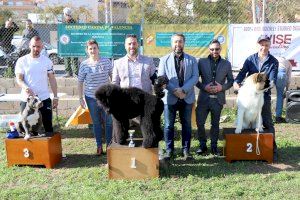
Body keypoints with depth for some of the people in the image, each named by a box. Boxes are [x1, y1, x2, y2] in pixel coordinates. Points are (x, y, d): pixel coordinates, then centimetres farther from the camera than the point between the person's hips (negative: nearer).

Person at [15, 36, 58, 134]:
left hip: (44, 99, 1)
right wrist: (26, 87, -26)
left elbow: (52, 79, 6)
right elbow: (19, 79, -5)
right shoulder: (22, 61, 0)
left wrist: (55, 97, 2)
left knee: (48, 125, 8)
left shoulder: (47, 61, 4)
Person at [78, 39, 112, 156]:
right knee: (96, 123, 11)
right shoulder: (84, 65, -3)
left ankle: (109, 145, 20)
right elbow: (80, 82, 3)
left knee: (109, 122, 4)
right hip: (91, 98, 0)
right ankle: (99, 146, 23)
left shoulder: (106, 62, -1)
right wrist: (80, 98, 1)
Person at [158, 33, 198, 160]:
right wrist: (175, 90, -15)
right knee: (168, 125, 3)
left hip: (187, 97, 1)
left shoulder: (192, 60, 8)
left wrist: (183, 89, -16)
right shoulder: (164, 60, 6)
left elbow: (195, 77, -2)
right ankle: (169, 150, 14)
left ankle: (186, 150, 17)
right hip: (170, 98, -1)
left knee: (187, 125, 7)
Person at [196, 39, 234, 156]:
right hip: (204, 98, 0)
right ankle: (203, 145, 18)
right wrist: (204, 87, -12)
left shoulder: (226, 64, 6)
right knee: (200, 123, 0)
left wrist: (222, 87, -8)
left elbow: (231, 81, 10)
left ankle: (214, 146, 25)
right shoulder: (201, 62, 2)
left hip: (218, 99, 1)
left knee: (215, 124, 11)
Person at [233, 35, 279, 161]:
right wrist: (236, 82, -26)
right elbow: (242, 72, -6)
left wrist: (271, 83, -33)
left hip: (264, 95, -2)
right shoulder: (250, 59, 5)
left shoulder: (273, 62, 1)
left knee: (267, 123, 0)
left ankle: (272, 150, 8)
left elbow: (273, 77, -9)